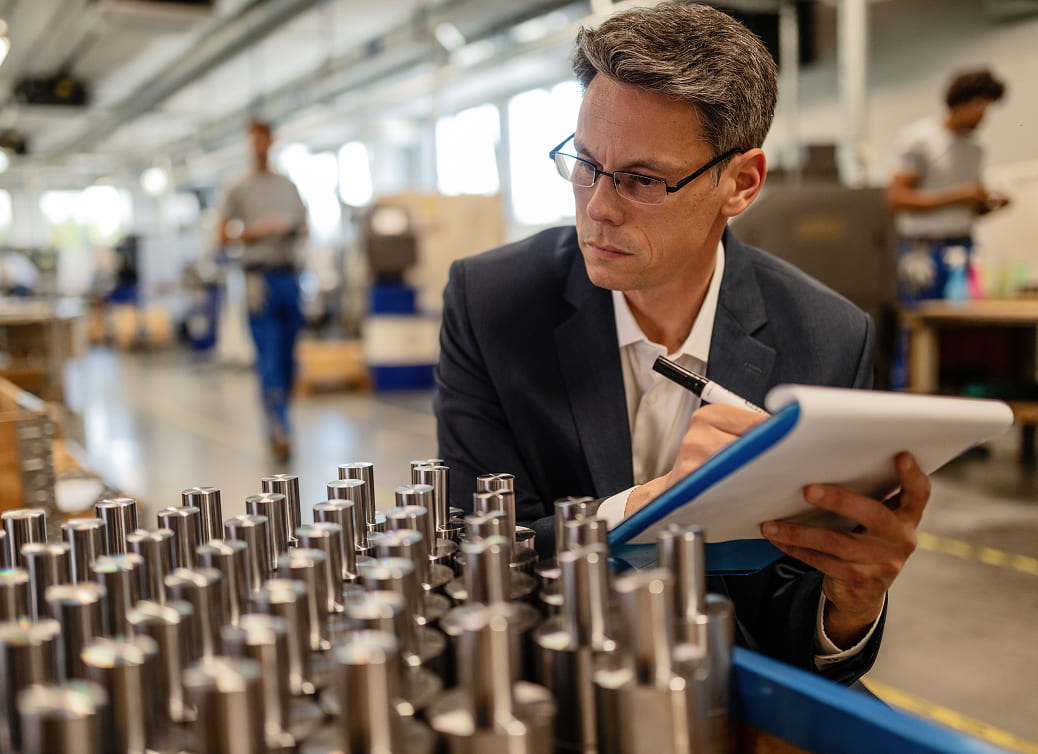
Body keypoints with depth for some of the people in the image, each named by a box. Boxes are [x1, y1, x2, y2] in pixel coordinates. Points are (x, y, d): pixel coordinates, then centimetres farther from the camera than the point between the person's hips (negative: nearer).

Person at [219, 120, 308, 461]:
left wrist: (295, 229, -2)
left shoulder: (289, 186, 16)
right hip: (260, 276, -4)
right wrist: (256, 230, -11)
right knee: (269, 356, -11)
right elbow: (224, 235, 3)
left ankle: (277, 418, 21)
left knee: (288, 355, 8)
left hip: (289, 275, 5)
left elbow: (304, 225, 20)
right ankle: (279, 429, -15)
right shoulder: (239, 190, 5)